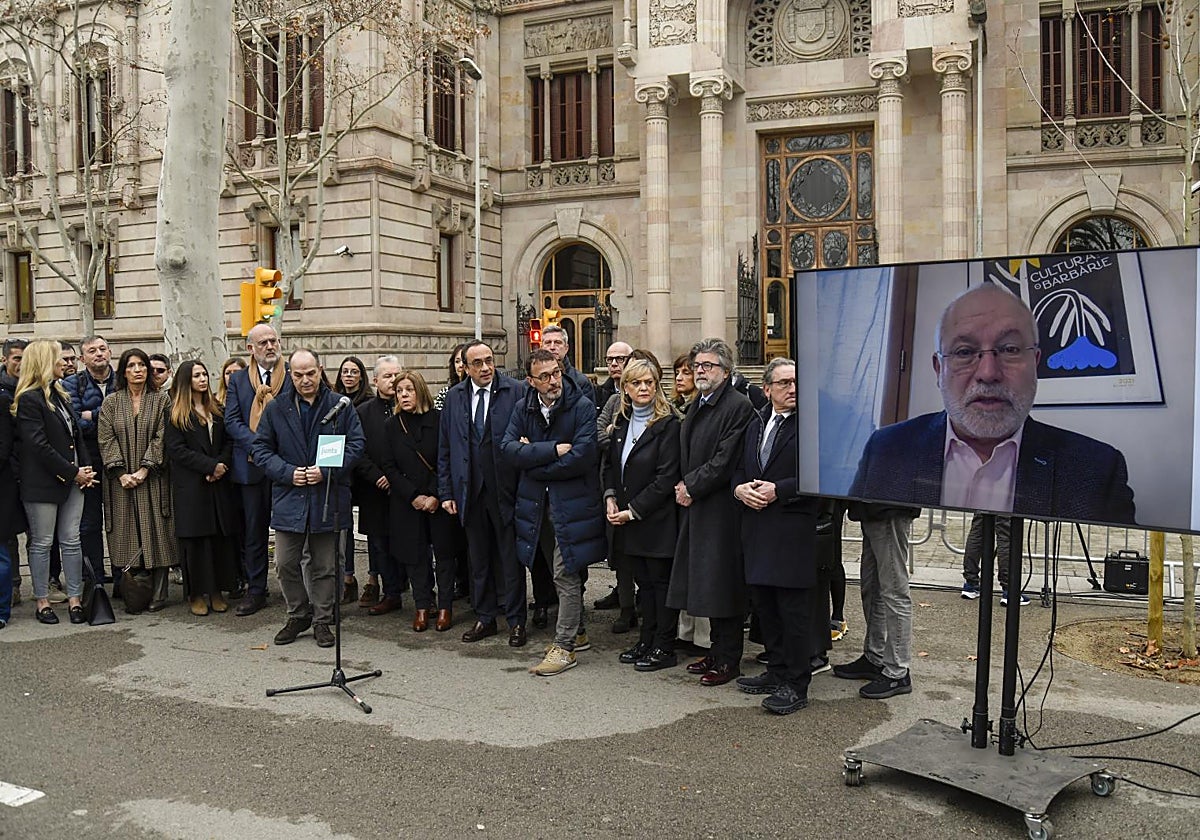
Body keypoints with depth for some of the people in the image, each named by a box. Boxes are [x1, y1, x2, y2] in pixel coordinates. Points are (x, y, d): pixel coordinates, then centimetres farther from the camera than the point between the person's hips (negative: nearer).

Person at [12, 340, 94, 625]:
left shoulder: (60, 394, 15)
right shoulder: (29, 399, -11)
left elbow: (76, 435, 16)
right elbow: (38, 445, -17)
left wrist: (85, 468, 2)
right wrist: (73, 473, -15)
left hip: (72, 481, 7)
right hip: (42, 483, -7)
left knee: (71, 541, 7)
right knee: (42, 543, 4)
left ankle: (75, 599, 12)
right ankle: (41, 601, 15)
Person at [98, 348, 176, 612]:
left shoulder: (161, 400, 4)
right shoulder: (111, 402, 8)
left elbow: (161, 438, -3)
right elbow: (106, 439, 1)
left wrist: (145, 469, -11)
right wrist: (121, 472, -10)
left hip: (153, 479, -1)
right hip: (122, 481, 1)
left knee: (156, 532, -3)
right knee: (128, 533, 1)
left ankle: (158, 592, 1)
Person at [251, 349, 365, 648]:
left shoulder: (341, 407, 0)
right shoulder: (275, 409, 4)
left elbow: (355, 444, -2)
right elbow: (260, 448, 5)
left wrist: (327, 471, -14)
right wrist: (287, 473, -10)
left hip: (328, 498, -1)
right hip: (289, 499, 1)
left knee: (324, 566, 8)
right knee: (286, 564, 5)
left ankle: (322, 620, 22)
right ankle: (298, 616, 25)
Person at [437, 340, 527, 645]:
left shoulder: (515, 391, -6)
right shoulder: (454, 397, 6)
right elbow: (444, 448, 10)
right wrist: (446, 491, 6)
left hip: (505, 490, -3)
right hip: (470, 491, 4)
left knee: (511, 557, 5)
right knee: (478, 559, 14)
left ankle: (516, 620, 17)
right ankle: (484, 618, 27)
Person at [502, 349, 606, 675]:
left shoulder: (582, 406, -10)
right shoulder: (524, 408, 5)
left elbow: (582, 456, -20)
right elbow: (509, 449, -7)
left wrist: (533, 459, -11)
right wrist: (553, 450, -19)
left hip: (572, 501, -5)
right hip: (536, 502, 5)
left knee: (565, 575, -3)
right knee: (564, 573, 18)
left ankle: (564, 648, 5)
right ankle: (576, 631, 33)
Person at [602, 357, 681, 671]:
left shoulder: (668, 424, -12)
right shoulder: (622, 421, 9)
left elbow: (666, 477, -16)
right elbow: (609, 463, 18)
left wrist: (632, 511, -14)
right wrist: (610, 498, 1)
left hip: (657, 518, -6)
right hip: (626, 517, 7)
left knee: (661, 581, 3)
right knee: (643, 580, 15)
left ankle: (664, 648, 12)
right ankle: (647, 641, 25)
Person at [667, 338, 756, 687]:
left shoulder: (738, 406, -12)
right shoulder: (697, 406, 16)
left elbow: (725, 460, -18)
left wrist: (691, 488, -13)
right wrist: (683, 486, 5)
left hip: (722, 510, -9)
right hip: (697, 506, 9)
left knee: (723, 582, -2)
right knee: (705, 582, 14)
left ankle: (729, 659, 9)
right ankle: (717, 649, 26)